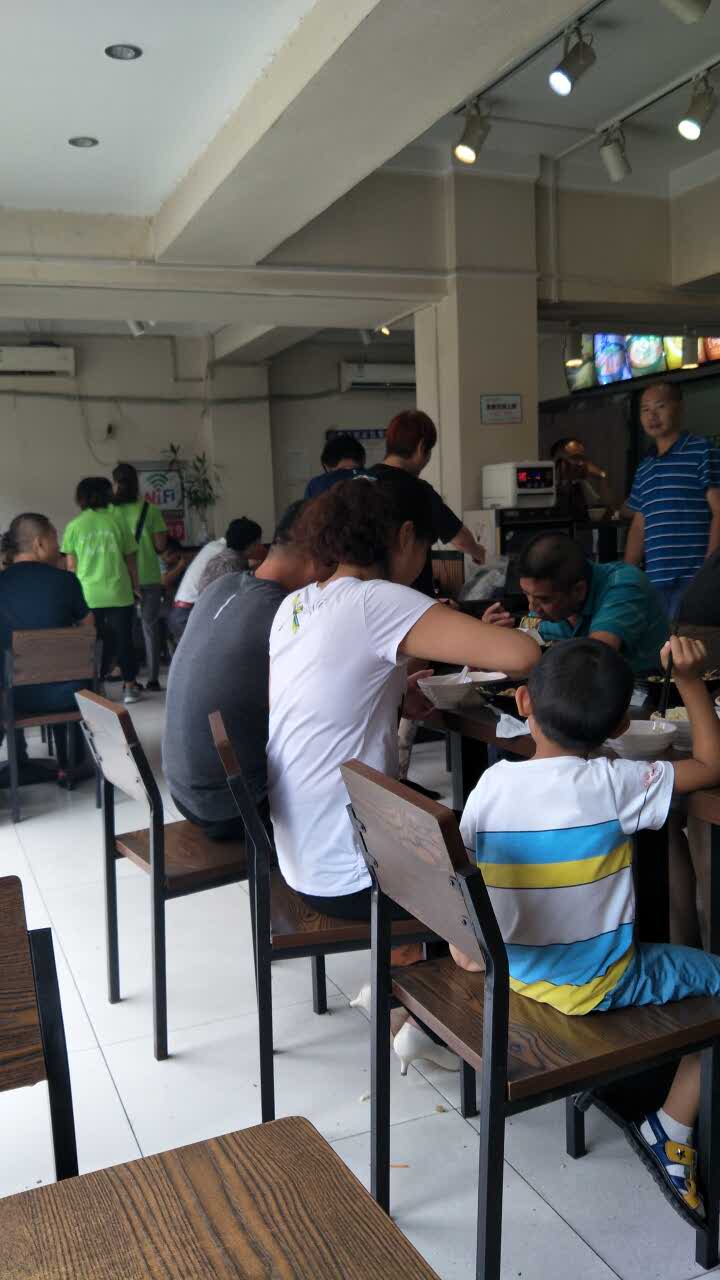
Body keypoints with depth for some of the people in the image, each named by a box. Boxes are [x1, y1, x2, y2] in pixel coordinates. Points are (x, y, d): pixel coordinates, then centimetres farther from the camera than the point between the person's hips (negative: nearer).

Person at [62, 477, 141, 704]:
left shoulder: (74, 526, 0)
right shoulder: (117, 522, 0)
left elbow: (71, 565, 3)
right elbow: (130, 559, 5)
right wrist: (135, 585, 17)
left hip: (88, 595, 1)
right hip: (118, 592, 0)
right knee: (123, 640, 9)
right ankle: (129, 687, 13)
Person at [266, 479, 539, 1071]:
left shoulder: (293, 606, 4)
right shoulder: (379, 602, -20)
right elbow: (522, 654, -28)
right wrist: (477, 640, -6)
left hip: (300, 858, 8)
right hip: (349, 876, -8)